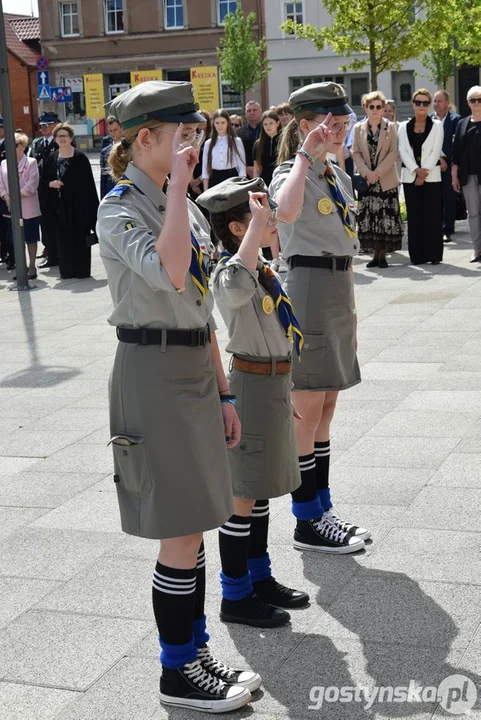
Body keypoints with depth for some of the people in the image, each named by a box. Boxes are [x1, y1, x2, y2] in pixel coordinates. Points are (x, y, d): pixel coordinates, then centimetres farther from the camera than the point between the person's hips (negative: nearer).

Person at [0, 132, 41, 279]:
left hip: (28, 208, -4)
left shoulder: (31, 162, -3)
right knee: (16, 239, 6)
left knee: (30, 238, 2)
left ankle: (32, 267, 8)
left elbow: (32, 184, -12)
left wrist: (17, 196, -16)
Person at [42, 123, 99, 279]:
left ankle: (82, 270, 6)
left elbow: (89, 182, -8)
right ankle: (67, 271, 12)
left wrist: (92, 205, -14)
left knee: (80, 237, -1)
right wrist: (50, 184, -9)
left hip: (78, 204, -4)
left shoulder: (80, 158, -6)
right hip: (60, 205, 4)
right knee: (64, 238, 6)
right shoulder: (51, 158, 8)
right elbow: (44, 180, 15)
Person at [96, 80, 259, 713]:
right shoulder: (120, 208, -12)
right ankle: (178, 675, 15)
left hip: (195, 375, 8)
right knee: (181, 538, 0)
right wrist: (177, 183, -24)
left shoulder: (184, 206, 13)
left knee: (192, 529, 15)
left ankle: (196, 653, 29)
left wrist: (223, 393, 15)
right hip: (154, 375, -8)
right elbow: (170, 272, -33)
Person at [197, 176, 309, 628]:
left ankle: (259, 578, 33)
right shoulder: (229, 275, -19)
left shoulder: (262, 269, 10)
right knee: (243, 496, 1)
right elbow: (235, 287, -47)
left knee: (260, 489, 19)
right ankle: (235, 597, 14)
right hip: (253, 385, -9)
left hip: (275, 383, 9)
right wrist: (256, 227, -39)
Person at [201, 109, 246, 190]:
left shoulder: (237, 141, 2)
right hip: (215, 180, 2)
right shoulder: (208, 143, 7)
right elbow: (205, 169, 7)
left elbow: (242, 166, 1)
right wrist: (206, 191, 0)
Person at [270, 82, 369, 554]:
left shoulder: (340, 178, 15)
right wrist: (305, 155, -26)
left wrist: (350, 306, 18)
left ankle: (321, 510, 23)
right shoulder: (290, 173, -11)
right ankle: (307, 523, 8)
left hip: (338, 291, 9)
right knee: (308, 409, -2)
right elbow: (286, 212, -37)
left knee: (326, 406, 13)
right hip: (308, 289, -9)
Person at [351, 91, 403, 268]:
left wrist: (378, 172, -14)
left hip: (386, 180, -2)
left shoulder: (390, 127, 3)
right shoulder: (359, 128, 8)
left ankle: (382, 254, 3)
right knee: (368, 217, 0)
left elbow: (393, 153, -4)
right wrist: (367, 172, -11)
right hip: (366, 180, 2)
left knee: (385, 217, -3)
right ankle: (376, 253, 9)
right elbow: (355, 153, 3)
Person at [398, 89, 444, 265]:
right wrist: (417, 170, -12)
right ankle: (417, 255, 4)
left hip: (432, 176, -2)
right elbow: (403, 151, 1)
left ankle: (434, 254, -1)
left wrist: (424, 172, -13)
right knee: (414, 216, 1)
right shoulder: (404, 126, 10)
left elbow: (436, 151, -3)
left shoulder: (436, 125, 6)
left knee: (432, 215, -4)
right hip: (410, 176, 2)